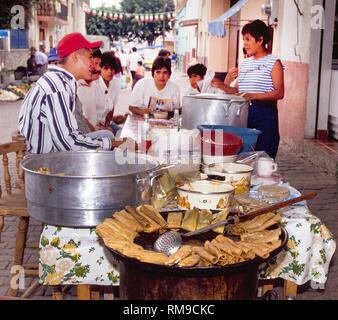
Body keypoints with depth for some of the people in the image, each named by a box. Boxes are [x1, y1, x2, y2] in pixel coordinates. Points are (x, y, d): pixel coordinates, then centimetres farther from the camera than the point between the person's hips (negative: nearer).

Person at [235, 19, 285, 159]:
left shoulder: (273, 62, -1)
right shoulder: (245, 63, 18)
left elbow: (279, 93, -11)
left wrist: (253, 96, -23)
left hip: (265, 112, -6)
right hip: (243, 111, 6)